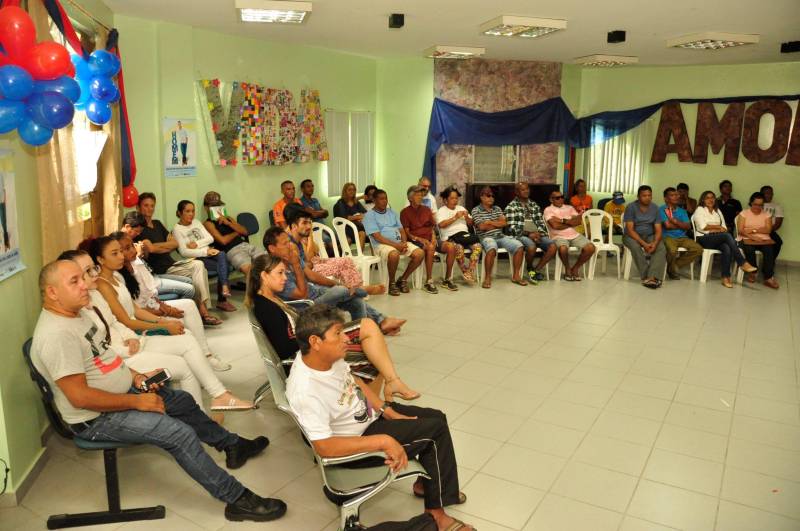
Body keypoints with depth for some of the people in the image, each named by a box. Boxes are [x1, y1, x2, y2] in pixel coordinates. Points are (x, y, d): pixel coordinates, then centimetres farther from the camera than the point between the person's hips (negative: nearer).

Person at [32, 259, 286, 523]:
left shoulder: (77, 312, 3)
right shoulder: (56, 334, -28)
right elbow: (80, 397, -30)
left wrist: (135, 377, 4)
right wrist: (137, 402, -22)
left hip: (123, 391, 10)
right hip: (97, 418, -10)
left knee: (183, 401, 19)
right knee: (179, 432, -20)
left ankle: (232, 445, 41)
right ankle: (238, 500, -10)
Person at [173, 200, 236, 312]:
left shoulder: (196, 222, 19)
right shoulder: (177, 229, 0)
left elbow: (210, 238, 10)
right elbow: (184, 252, -11)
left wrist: (197, 244, -9)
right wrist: (206, 251, -17)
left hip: (208, 253, 5)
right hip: (195, 258, -5)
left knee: (222, 255, -30)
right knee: (221, 266, -27)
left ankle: (224, 289, -33)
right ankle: (222, 300, -24)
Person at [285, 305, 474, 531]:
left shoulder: (327, 355, -14)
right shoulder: (306, 392, -37)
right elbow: (324, 447, -37)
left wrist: (390, 412, -1)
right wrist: (383, 441, -35)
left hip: (370, 413, 8)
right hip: (359, 438, -8)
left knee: (437, 417, 13)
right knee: (437, 429, -8)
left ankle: (427, 483, 34)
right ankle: (436, 513, 8)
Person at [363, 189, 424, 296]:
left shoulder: (392, 213, 22)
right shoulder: (369, 215, 0)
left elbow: (401, 230, 17)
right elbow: (377, 237, -10)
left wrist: (404, 242, -6)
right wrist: (396, 245, -18)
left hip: (399, 242, 6)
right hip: (382, 244, -6)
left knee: (420, 253, -16)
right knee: (394, 255, -39)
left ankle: (403, 279, 2)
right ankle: (391, 283, -13)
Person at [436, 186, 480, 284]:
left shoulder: (461, 208, 27)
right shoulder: (441, 211, 9)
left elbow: (470, 223, 24)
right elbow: (441, 224, -11)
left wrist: (467, 217, 3)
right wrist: (455, 217, -12)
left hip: (465, 235, 5)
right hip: (450, 237, -5)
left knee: (477, 245, -25)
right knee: (459, 247, -37)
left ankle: (470, 271, -23)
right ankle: (465, 272, -19)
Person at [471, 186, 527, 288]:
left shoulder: (497, 208, 21)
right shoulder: (476, 210, 5)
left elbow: (504, 223, 7)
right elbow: (481, 226, -8)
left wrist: (489, 222, -3)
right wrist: (497, 224, 4)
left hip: (501, 236, 6)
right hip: (486, 237, -5)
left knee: (519, 246, -18)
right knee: (492, 249, -40)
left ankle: (516, 275, -7)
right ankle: (487, 278, -26)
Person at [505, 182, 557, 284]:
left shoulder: (534, 205, 20)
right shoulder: (511, 206, 2)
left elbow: (541, 223, 16)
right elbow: (512, 227, -7)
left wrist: (539, 233, -7)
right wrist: (528, 234, -17)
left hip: (537, 234, 5)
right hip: (520, 235, -5)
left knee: (553, 246, -23)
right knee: (532, 246, -37)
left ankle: (536, 270, -10)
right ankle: (530, 269, -6)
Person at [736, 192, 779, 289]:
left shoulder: (766, 214, 14)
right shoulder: (744, 213, 7)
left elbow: (768, 230, 1)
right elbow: (740, 230, -4)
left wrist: (754, 230, -11)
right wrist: (753, 237, -18)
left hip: (764, 239, 2)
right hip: (747, 239, -2)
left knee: (770, 249, -31)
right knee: (749, 248, -36)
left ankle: (768, 277, -27)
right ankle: (752, 272, -11)